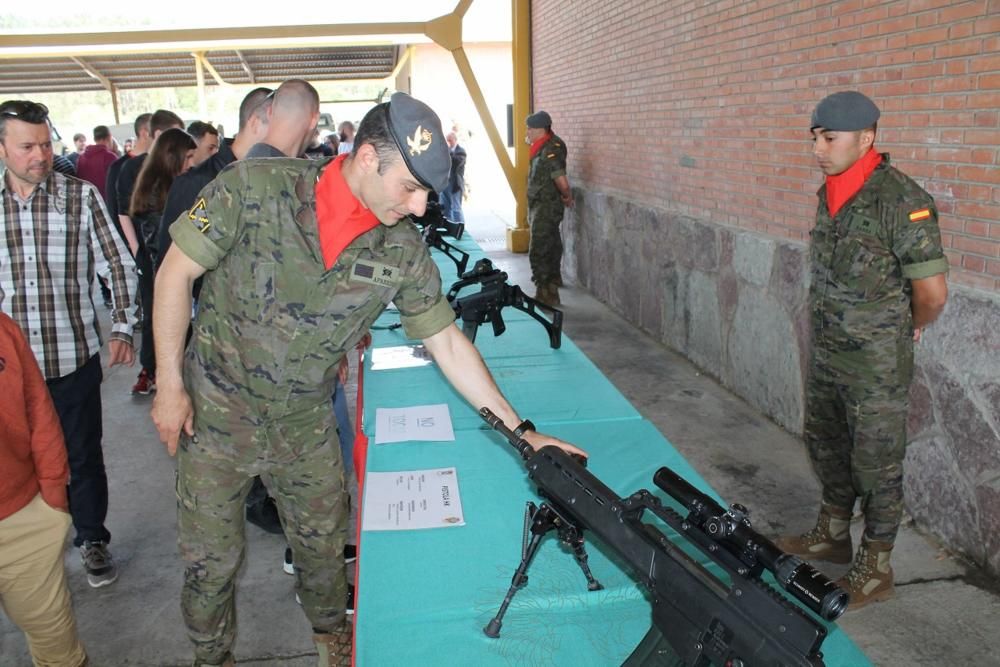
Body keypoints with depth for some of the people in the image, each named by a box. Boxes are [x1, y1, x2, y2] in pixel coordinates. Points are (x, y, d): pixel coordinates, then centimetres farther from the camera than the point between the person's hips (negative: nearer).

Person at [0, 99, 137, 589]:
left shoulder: (81, 197, -6)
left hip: (73, 359, -2)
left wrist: (122, 329, -11)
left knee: (82, 457, 12)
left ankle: (92, 539, 32)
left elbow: (119, 266, -2)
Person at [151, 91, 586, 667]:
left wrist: (521, 432, -7)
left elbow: (447, 341, -5)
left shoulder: (403, 249, -12)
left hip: (306, 422, 3)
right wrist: (170, 385, -11)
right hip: (215, 411, -2)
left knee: (324, 543, 18)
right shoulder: (254, 189, -21)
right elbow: (176, 273, -12)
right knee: (212, 559, 13)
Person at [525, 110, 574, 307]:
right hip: (540, 207, 10)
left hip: (546, 208, -10)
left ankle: (546, 294, -12)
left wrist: (567, 197, -12)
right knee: (550, 244, 27)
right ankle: (554, 278, 47)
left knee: (538, 251, -12)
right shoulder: (543, 148, 7)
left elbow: (562, 182, -29)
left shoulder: (550, 151, -23)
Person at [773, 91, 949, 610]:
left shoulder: (902, 202, -22)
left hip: (876, 365, -8)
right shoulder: (830, 194, 3)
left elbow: (932, 292, -19)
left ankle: (874, 570, 22)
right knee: (827, 449, 21)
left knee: (875, 467, 6)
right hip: (826, 353, 8)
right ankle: (832, 536, 42)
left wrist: (906, 331, -2)